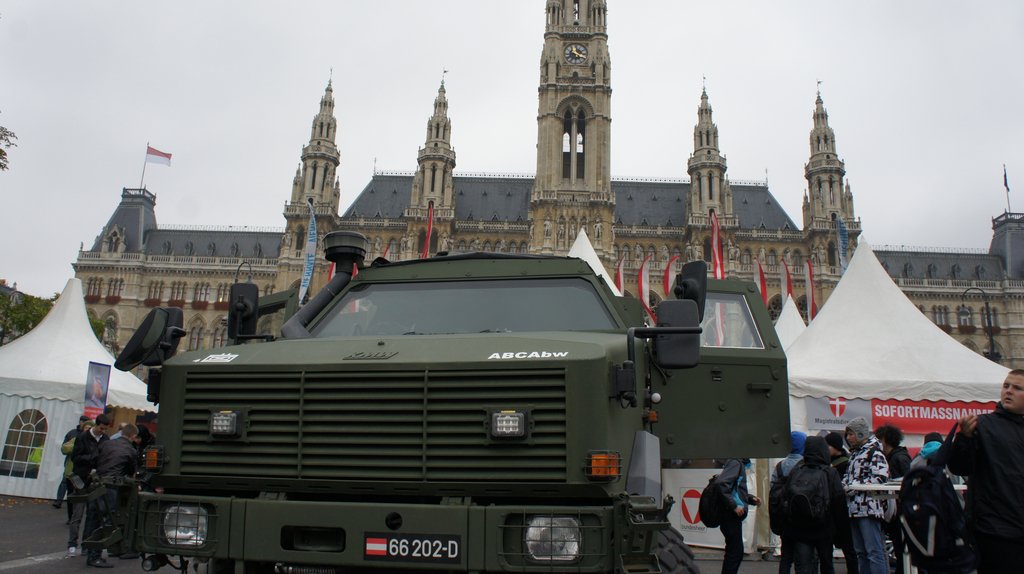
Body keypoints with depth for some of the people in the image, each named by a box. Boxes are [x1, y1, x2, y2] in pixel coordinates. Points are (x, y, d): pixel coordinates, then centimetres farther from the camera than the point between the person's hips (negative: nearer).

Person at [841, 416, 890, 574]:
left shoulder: (873, 451, -8)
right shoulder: (854, 453, 20)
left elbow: (880, 477, -19)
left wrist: (852, 486, -17)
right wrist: (843, 485, 7)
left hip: (868, 509, -9)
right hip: (855, 509, 9)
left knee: (874, 552, -9)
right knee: (861, 552, 12)